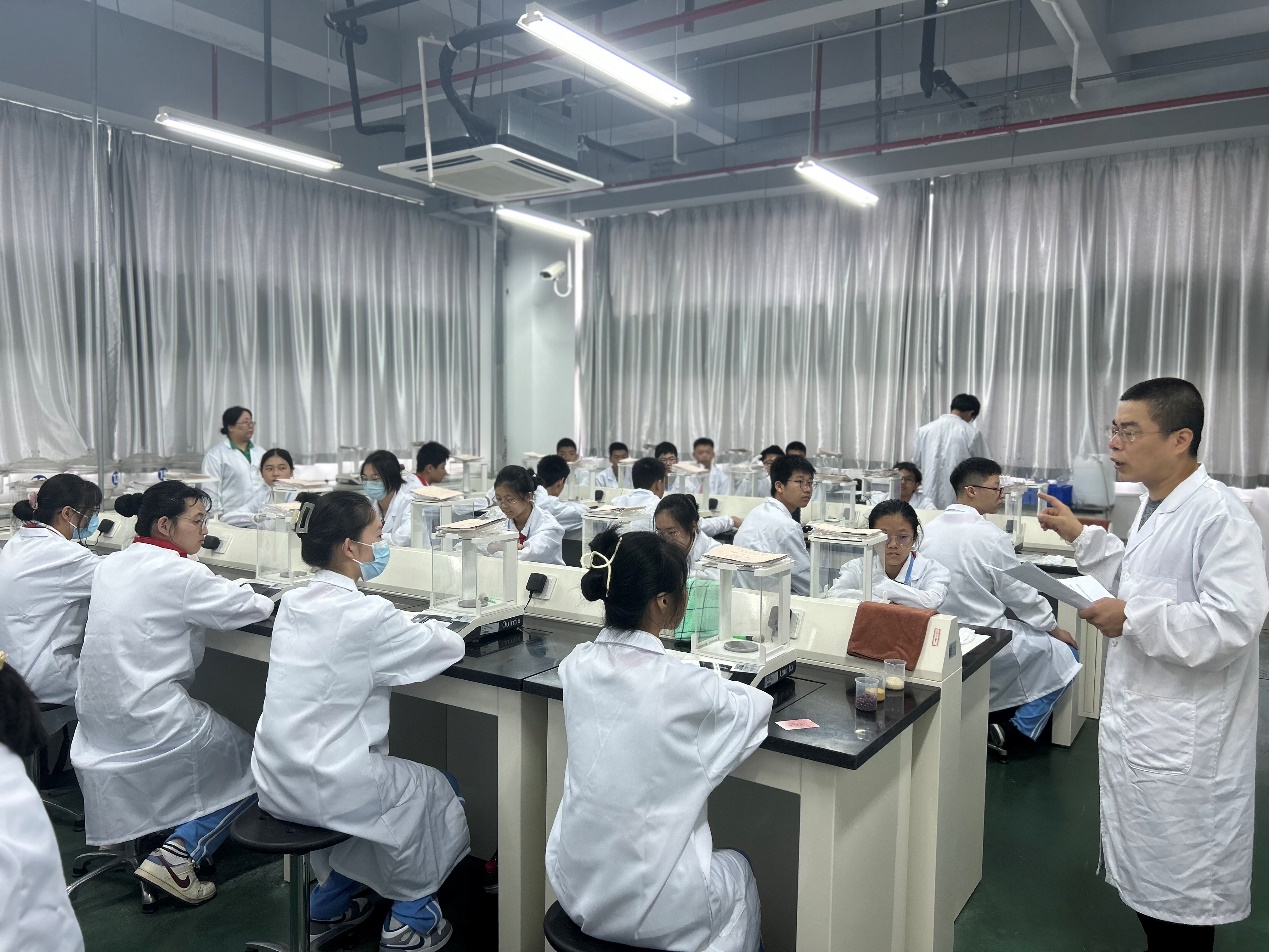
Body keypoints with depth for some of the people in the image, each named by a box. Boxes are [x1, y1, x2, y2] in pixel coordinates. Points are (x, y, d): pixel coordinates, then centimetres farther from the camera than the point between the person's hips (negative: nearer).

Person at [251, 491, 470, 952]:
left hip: (276, 779, 8)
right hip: (322, 787, -8)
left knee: (363, 776, 34)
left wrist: (411, 626, 8)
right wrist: (429, 627, 10)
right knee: (435, 790, 17)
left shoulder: (293, 602, 3)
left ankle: (327, 906, 40)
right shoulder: (365, 613, -21)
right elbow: (450, 646, -11)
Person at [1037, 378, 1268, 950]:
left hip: (1183, 742, -9)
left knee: (1182, 899, 9)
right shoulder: (1155, 506, 8)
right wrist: (1080, 535, 11)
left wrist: (1131, 620, -23)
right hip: (1139, 722, 9)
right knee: (1149, 878, 23)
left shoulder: (1219, 515, -21)